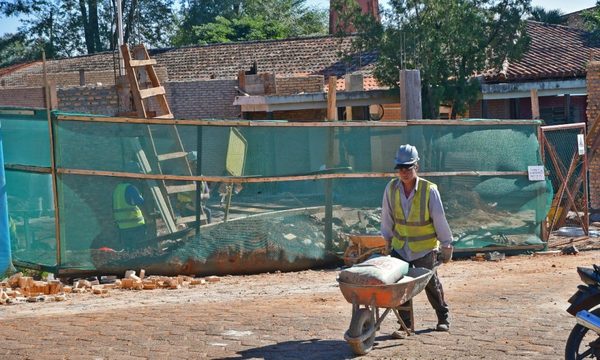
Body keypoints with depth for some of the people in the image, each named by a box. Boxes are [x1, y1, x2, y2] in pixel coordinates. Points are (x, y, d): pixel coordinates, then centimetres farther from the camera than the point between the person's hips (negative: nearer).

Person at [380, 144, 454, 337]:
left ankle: (443, 317, 32)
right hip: (400, 246, 3)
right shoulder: (391, 188, -8)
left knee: (431, 283, 10)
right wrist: (388, 239, 12)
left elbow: (440, 219, -10)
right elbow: (387, 217, 5)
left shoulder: (429, 190, -18)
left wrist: (446, 245, -4)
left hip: (425, 247, -3)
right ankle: (405, 324, 7)